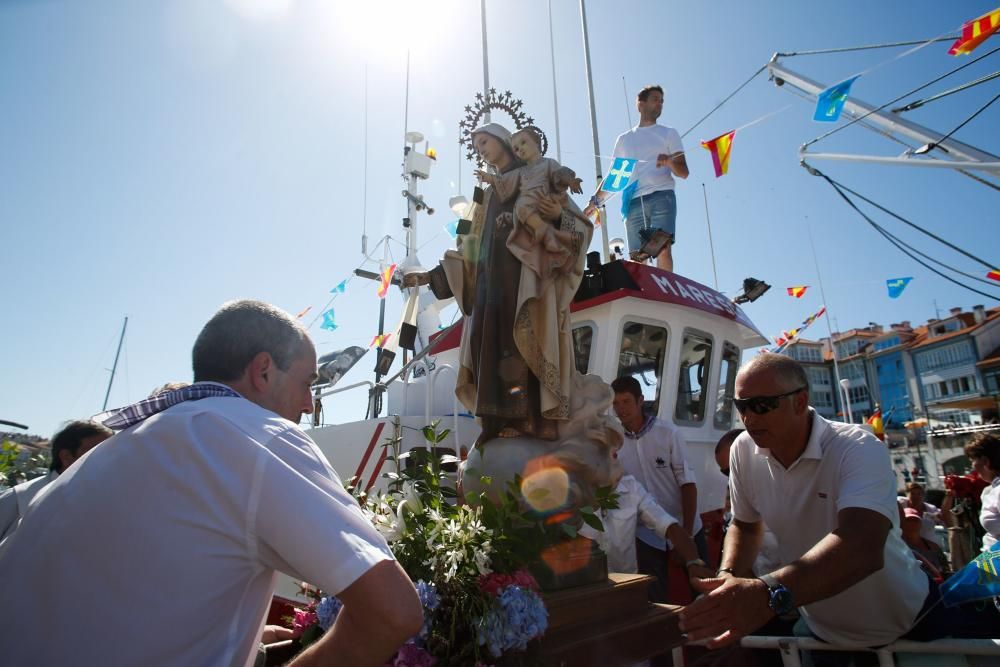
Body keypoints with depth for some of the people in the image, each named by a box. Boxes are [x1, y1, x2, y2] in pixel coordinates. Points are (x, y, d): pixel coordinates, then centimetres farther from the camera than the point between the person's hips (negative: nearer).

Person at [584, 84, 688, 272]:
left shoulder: (669, 133, 19)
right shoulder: (624, 139, 25)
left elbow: (683, 172, 10)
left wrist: (669, 161, -12)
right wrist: (595, 200, 13)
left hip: (662, 196, -2)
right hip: (633, 201, 2)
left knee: (663, 249, -19)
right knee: (636, 257, -7)